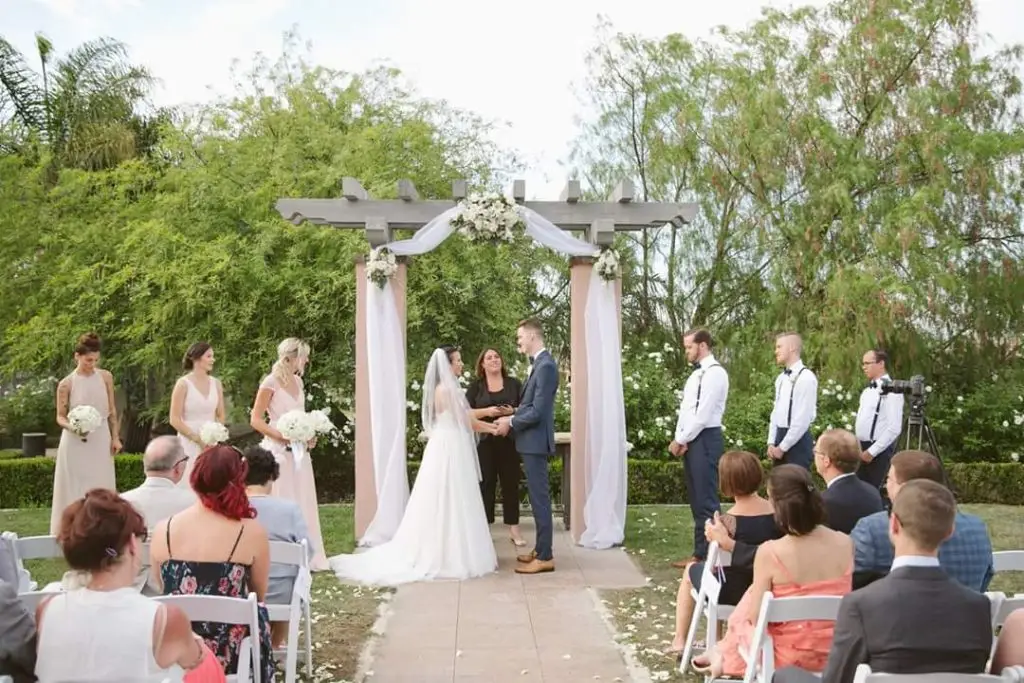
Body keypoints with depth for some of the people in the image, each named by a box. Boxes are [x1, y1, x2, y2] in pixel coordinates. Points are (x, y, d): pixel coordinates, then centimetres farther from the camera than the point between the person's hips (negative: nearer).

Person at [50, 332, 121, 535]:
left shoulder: (106, 377, 1)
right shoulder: (66, 384, -7)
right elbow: (60, 416, -1)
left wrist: (115, 437, 4)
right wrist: (73, 427, -21)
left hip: (101, 440, 2)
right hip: (75, 443, -2)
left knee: (101, 488, 5)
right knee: (75, 489, 2)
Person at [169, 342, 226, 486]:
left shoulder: (216, 383, 6)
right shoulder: (183, 384, -8)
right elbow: (174, 420, -9)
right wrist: (198, 439, -13)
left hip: (211, 444, 4)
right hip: (189, 444, -4)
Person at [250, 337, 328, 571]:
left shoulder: (298, 381, 11)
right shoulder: (271, 382, -10)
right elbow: (255, 420, -10)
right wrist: (282, 437, -19)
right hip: (279, 450, -7)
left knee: (303, 502, 9)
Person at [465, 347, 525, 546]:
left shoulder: (513, 383, 9)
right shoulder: (475, 386, 5)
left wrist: (513, 411, -12)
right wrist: (487, 411, -16)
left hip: (509, 441, 1)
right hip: (484, 442, -1)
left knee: (510, 483, 4)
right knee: (485, 484, 0)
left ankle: (513, 528, 11)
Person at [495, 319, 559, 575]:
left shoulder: (545, 365, -19)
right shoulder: (538, 363, 13)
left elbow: (538, 410, -22)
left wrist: (511, 423, -11)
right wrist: (513, 416, 5)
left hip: (536, 441, -10)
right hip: (531, 440, 10)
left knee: (539, 498, -4)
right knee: (538, 497, 15)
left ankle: (545, 557, 2)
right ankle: (541, 549, 24)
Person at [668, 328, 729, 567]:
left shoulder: (715, 373, -12)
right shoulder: (697, 374, 17)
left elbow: (703, 415, -18)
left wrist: (681, 440, -11)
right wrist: (680, 440, 1)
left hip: (705, 440, -9)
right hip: (691, 441, 9)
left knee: (707, 501, -6)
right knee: (696, 501, 12)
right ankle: (700, 553, 18)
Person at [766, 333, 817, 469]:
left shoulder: (806, 377, -14)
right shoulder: (781, 378, 12)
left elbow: (803, 419, -18)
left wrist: (783, 447, -14)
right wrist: (772, 443, 7)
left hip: (798, 441, -8)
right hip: (780, 437, 8)